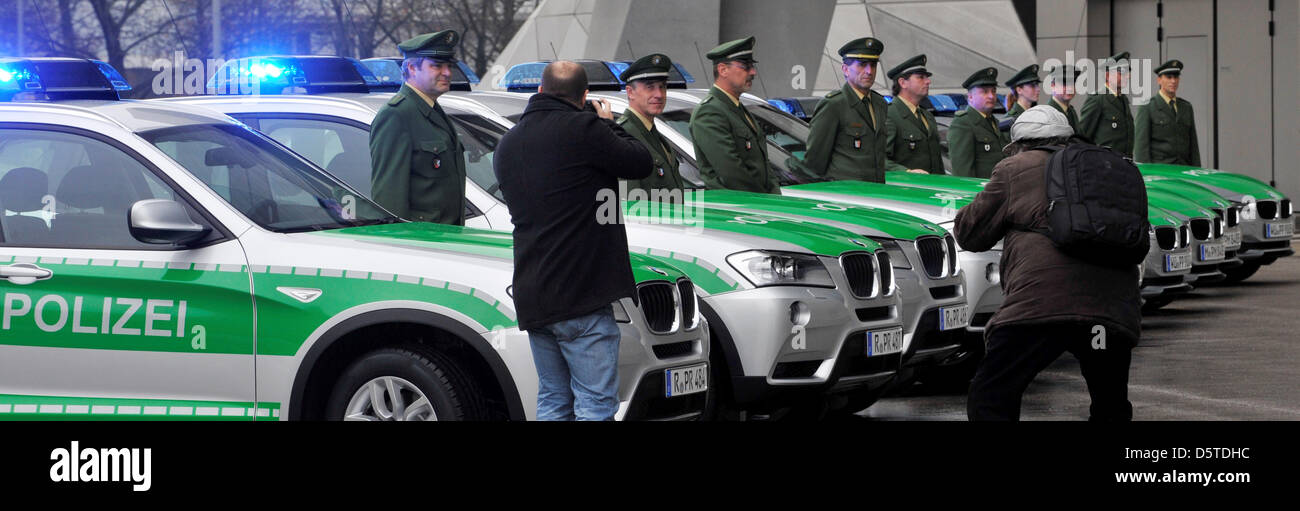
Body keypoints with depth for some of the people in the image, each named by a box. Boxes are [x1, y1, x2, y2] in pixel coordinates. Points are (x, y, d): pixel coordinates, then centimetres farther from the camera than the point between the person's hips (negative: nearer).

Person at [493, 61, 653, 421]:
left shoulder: (508, 144, 13)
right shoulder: (583, 129, -12)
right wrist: (610, 125, 15)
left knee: (553, 403, 14)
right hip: (581, 295, -7)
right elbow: (640, 163, -3)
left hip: (531, 297, 7)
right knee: (595, 405, -5)